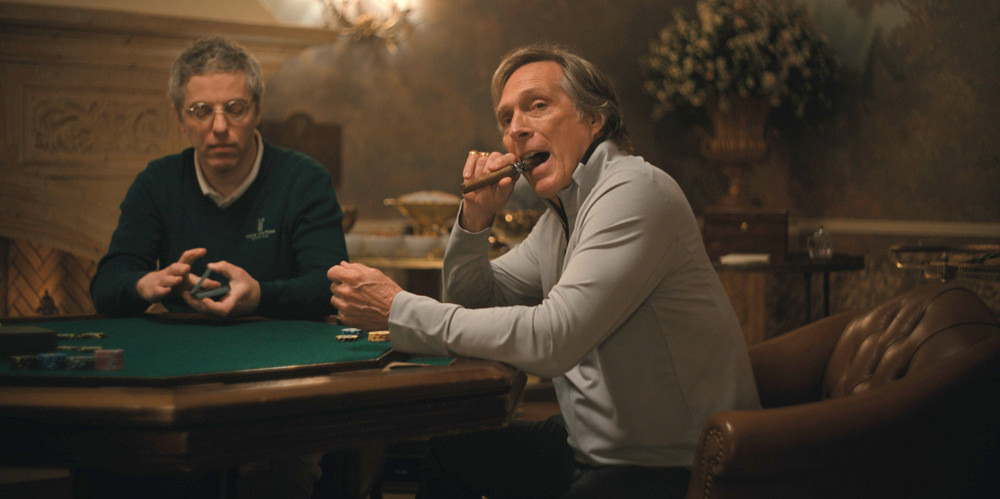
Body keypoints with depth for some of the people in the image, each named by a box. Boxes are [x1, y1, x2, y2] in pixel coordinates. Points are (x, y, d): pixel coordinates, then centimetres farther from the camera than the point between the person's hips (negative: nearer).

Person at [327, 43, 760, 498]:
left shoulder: (634, 192, -19)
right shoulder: (562, 212, 12)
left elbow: (553, 338, -29)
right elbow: (476, 303, 18)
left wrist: (397, 309, -24)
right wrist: (475, 216, -2)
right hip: (589, 446, 9)